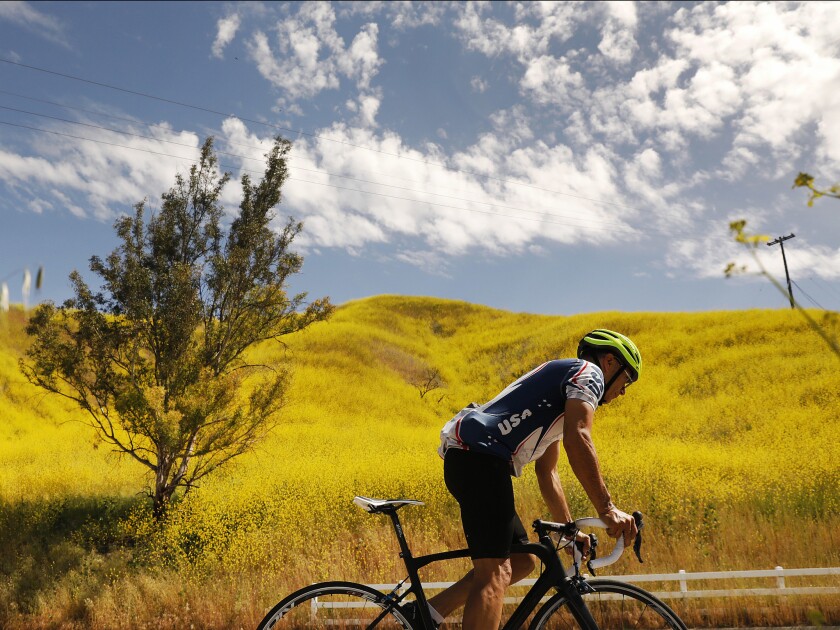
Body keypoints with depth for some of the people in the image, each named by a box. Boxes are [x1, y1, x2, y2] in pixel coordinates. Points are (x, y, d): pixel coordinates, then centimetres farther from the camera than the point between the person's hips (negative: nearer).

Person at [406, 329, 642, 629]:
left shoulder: (559, 397, 31)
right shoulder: (588, 372, 3)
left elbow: (546, 472, 32)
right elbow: (577, 439, -15)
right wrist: (607, 508, -14)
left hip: (466, 458, 10)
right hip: (480, 456, -10)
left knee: (522, 561, 15)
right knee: (496, 571, -14)